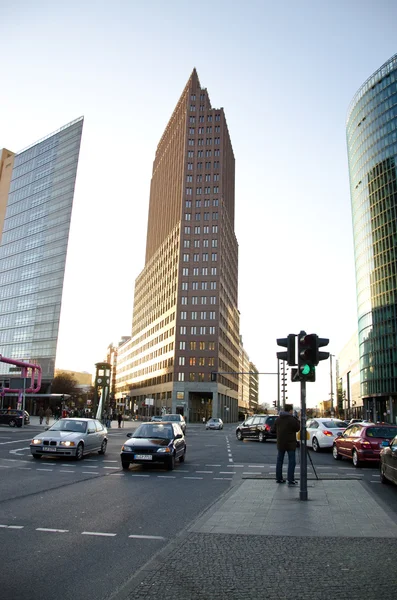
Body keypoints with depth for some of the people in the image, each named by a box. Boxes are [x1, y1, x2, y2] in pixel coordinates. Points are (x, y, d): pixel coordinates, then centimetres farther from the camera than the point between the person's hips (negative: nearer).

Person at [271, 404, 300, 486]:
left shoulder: (278, 419, 4)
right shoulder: (292, 419, -14)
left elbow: (273, 430, 7)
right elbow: (297, 428, -5)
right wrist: (297, 421, 8)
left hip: (280, 443, 5)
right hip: (290, 444, -5)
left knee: (279, 461, 13)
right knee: (291, 461, 0)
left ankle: (279, 478, 18)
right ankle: (291, 480, -3)